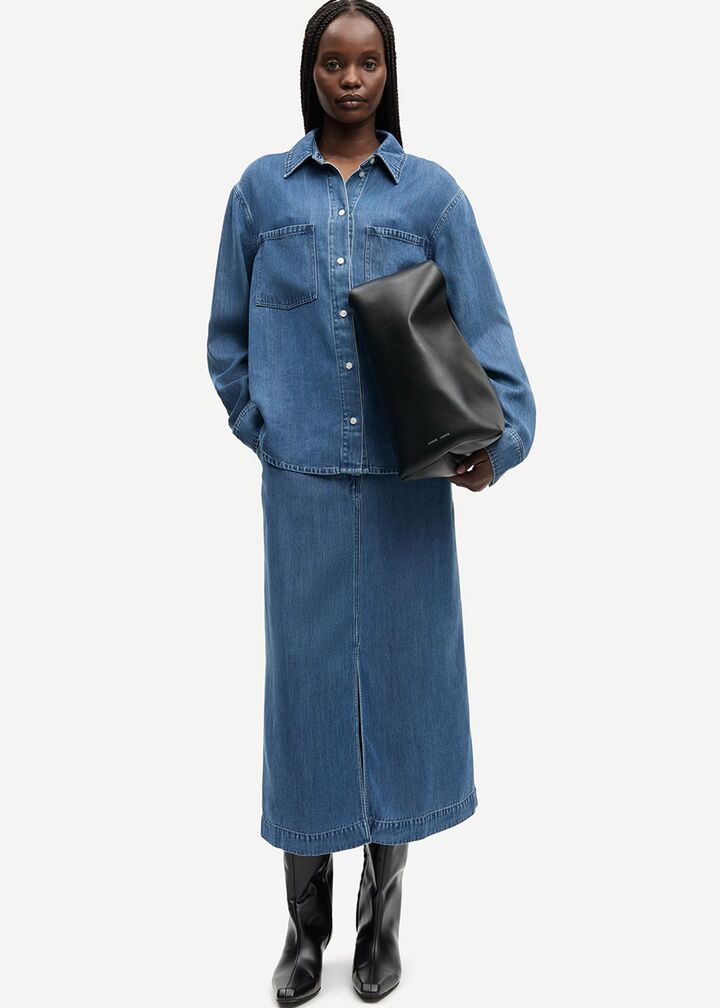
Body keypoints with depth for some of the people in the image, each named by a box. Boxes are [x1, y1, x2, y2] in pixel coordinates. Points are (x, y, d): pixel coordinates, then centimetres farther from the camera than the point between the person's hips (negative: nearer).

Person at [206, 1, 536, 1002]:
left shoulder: (432, 192, 6)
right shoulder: (261, 189, 8)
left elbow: (481, 324, -1)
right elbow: (228, 335, 12)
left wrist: (499, 430, -15)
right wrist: (264, 430, 2)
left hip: (407, 478, 0)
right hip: (302, 478, 0)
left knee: (400, 668, 7)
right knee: (305, 675, 5)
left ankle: (382, 914, 27)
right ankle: (306, 925, 23)